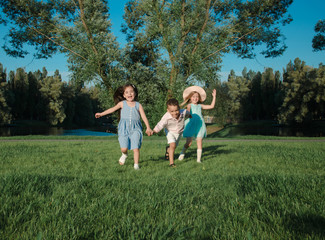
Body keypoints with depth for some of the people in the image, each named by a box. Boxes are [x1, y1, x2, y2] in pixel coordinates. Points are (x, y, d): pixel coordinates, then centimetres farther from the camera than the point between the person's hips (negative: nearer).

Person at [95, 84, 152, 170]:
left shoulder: (138, 105, 7)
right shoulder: (122, 103, 9)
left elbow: (144, 117, 4)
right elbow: (112, 109, 15)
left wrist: (148, 128, -7)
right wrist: (101, 114, 14)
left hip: (135, 128, 0)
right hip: (124, 128, 0)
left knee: (136, 147, -11)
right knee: (124, 148, -7)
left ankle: (136, 164, 1)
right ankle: (124, 155, 28)